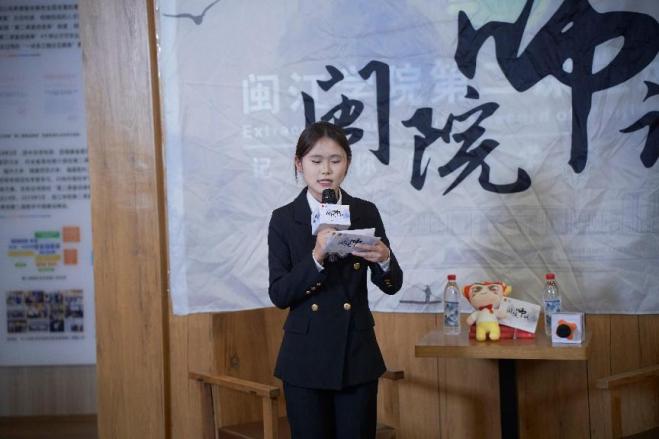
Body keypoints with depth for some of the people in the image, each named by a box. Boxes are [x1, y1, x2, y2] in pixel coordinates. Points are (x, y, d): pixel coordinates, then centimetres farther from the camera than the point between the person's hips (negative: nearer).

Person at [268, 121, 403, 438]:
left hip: (358, 354, 1)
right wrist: (316, 258, -24)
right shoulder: (283, 220, -3)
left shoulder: (366, 213, 1)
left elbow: (392, 285, 1)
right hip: (305, 358, -1)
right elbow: (279, 294, -9)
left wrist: (383, 259, -21)